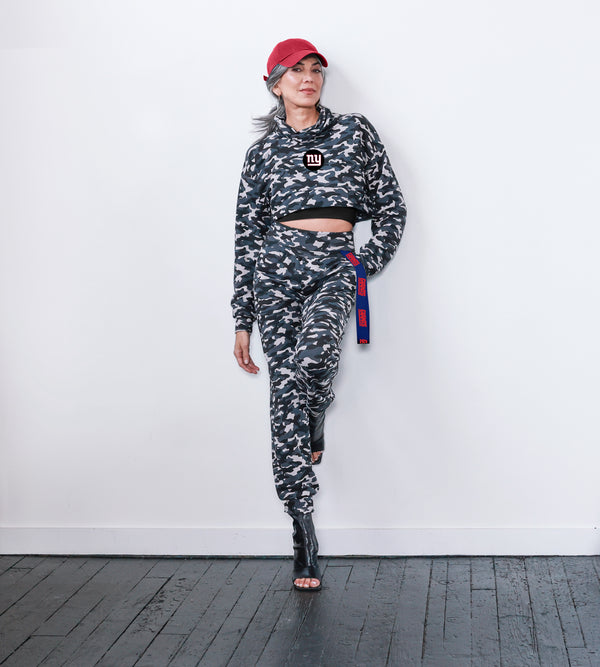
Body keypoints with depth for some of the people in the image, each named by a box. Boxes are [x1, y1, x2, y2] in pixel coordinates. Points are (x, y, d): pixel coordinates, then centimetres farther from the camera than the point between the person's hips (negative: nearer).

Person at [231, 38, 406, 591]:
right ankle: (305, 542, 1)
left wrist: (366, 265, -1)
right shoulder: (264, 151, 12)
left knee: (313, 355, -32)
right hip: (277, 265, 1)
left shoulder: (355, 132, 12)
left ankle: (315, 432, 5)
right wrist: (242, 321, 7)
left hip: (335, 265, -1)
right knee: (286, 391, -6)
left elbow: (393, 208, 13)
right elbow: (247, 238, 11)